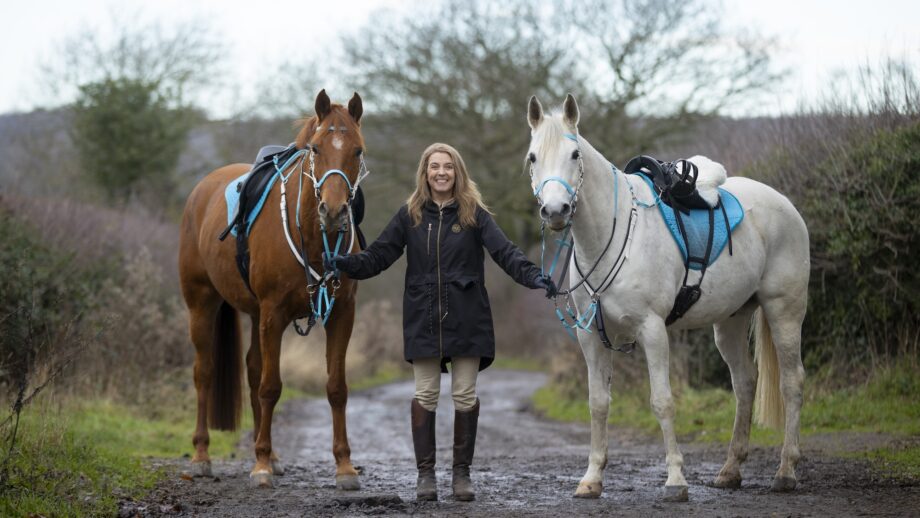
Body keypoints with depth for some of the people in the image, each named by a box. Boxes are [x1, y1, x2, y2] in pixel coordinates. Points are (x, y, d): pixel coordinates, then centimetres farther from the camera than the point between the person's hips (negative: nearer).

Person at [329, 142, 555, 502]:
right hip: (423, 319, 1)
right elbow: (379, 255, 1)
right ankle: (426, 473, 10)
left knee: (465, 395, 3)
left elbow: (505, 252, -11)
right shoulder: (410, 215, 4)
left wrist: (533, 276, -27)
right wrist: (347, 265, -16)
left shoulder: (474, 214, 0)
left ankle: (462, 473, 12)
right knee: (425, 395, 3)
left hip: (466, 319, -1)